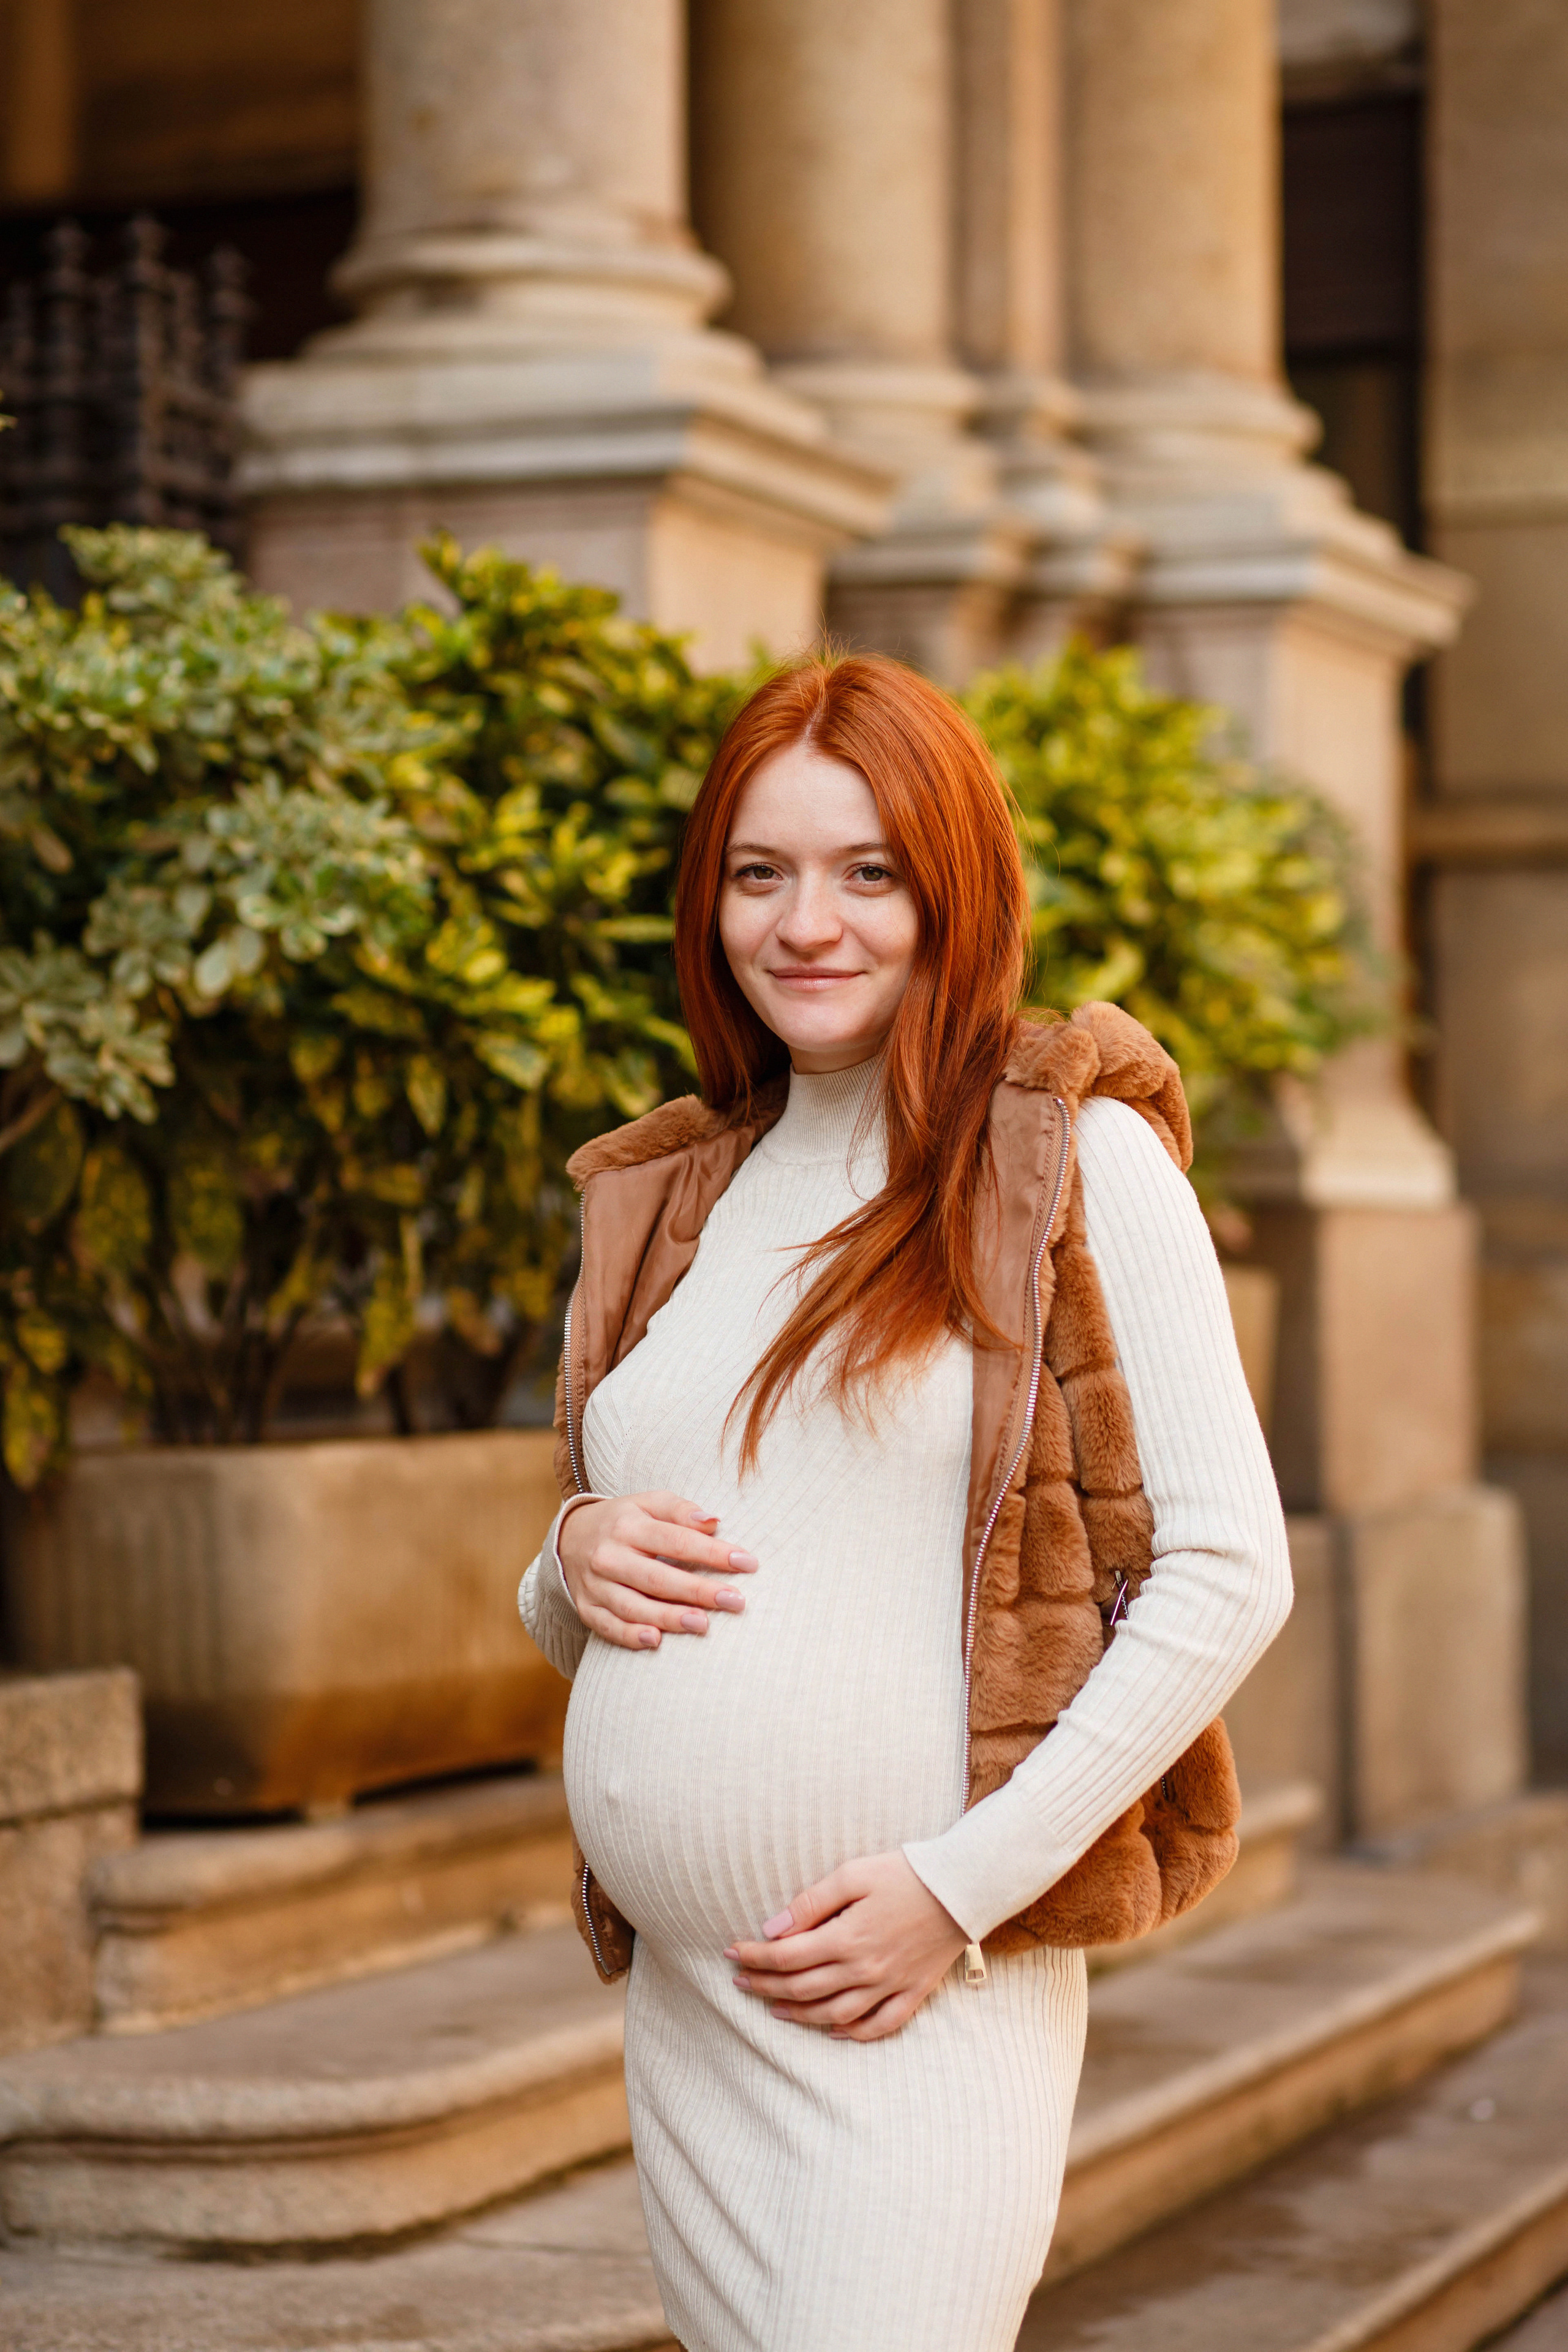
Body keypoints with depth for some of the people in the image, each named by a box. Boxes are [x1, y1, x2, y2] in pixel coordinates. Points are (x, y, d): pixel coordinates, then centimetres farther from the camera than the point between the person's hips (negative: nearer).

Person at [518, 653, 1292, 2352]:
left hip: (930, 1996, -5)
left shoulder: (1073, 1158, -2)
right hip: (678, 2003, 5)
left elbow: (1229, 1574, -7)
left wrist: (963, 1886, -13)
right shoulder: (659, 1206, 15)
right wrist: (577, 1566, -1)